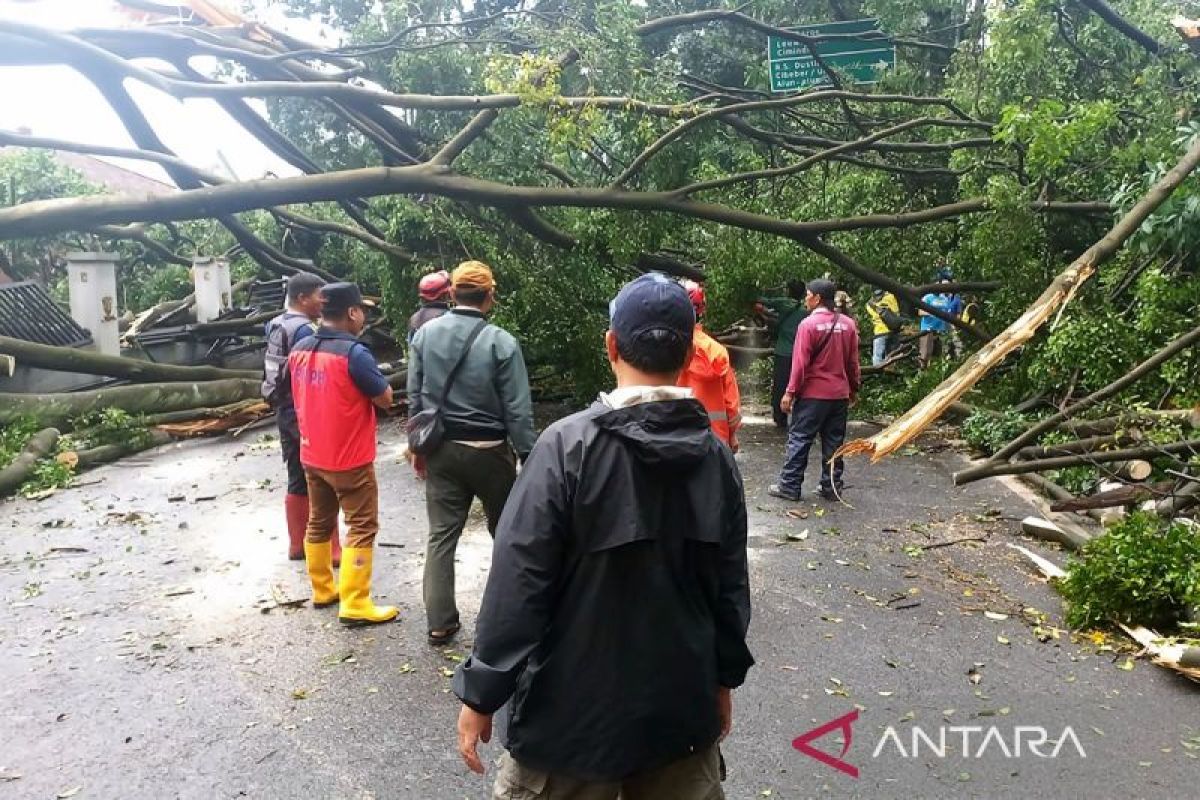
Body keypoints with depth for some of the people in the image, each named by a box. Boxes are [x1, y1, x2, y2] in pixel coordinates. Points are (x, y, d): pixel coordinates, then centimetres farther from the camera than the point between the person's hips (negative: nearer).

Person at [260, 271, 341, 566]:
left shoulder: (275, 326, 11)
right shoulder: (304, 329, -18)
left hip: (285, 413, 9)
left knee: (298, 482, 15)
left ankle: (297, 545, 23)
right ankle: (330, 549, 3)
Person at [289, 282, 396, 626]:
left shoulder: (299, 350, 3)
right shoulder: (353, 352, -21)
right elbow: (385, 398, -14)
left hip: (312, 455, 8)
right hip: (350, 458, -7)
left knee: (319, 523, 18)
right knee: (362, 527, 1)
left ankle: (323, 590, 30)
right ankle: (354, 605, 2)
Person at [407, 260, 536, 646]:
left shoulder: (425, 334, -2)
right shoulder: (501, 342, -15)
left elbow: (414, 396, 5)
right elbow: (517, 410, -14)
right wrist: (529, 456, -6)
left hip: (441, 449, 3)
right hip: (488, 451, -3)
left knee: (441, 534, 9)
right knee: (506, 533, 16)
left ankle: (439, 622, 13)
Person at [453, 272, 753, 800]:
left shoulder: (569, 444, -18)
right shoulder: (716, 456, -3)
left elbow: (519, 580, -18)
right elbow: (731, 586, 4)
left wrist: (481, 694, -8)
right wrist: (725, 676, 18)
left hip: (573, 708, -4)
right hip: (683, 703, 4)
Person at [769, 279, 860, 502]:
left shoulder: (809, 324, -12)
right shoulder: (848, 324, 4)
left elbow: (800, 363, -14)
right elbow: (853, 362, 9)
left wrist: (790, 392, -9)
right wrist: (853, 389, 19)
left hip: (812, 394, -5)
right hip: (840, 394, 5)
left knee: (799, 440, 2)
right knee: (833, 442, 11)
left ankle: (789, 486, 4)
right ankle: (832, 488, 15)